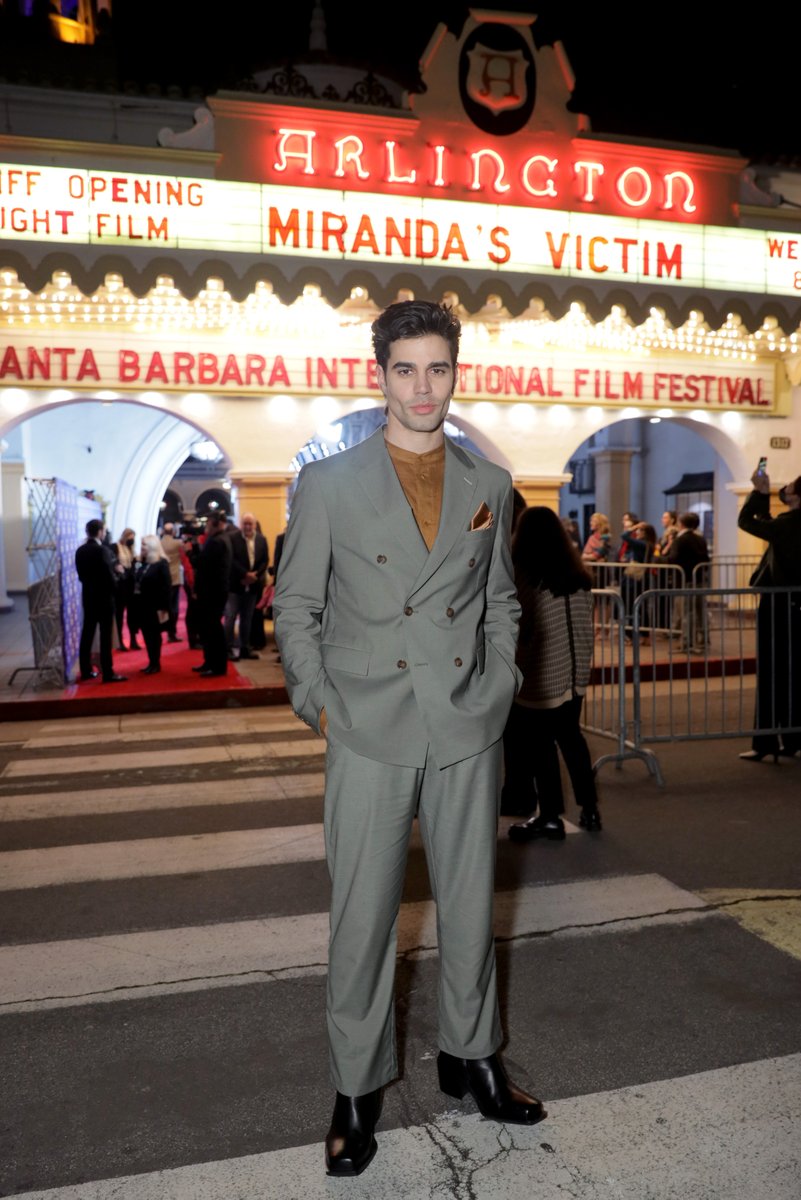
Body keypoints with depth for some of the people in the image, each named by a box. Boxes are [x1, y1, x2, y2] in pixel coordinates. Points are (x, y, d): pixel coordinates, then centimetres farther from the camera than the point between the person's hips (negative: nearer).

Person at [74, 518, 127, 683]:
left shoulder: (80, 551, 5)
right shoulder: (103, 550, -17)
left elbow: (81, 575, 9)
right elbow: (110, 576, -19)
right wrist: (116, 578, 1)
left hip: (88, 597, 7)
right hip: (104, 597, -7)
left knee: (87, 634, 11)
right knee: (106, 636, -4)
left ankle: (86, 671, 17)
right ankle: (108, 673, -2)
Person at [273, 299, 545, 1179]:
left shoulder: (490, 485, 8)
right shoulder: (329, 483, -1)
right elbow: (295, 609, 2)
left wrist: (499, 689, 7)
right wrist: (318, 705, -4)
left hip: (468, 733, 3)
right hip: (369, 735, -2)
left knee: (470, 906, 15)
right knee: (362, 918, 6)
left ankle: (470, 1057, 37)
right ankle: (356, 1088, 27)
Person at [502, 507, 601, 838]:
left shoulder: (523, 575, -11)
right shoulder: (579, 575, 6)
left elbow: (515, 628, -9)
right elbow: (587, 627, 10)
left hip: (541, 675, -6)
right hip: (574, 672, 6)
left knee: (540, 745, 4)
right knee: (571, 737, 17)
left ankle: (550, 817, 10)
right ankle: (589, 808, 22)